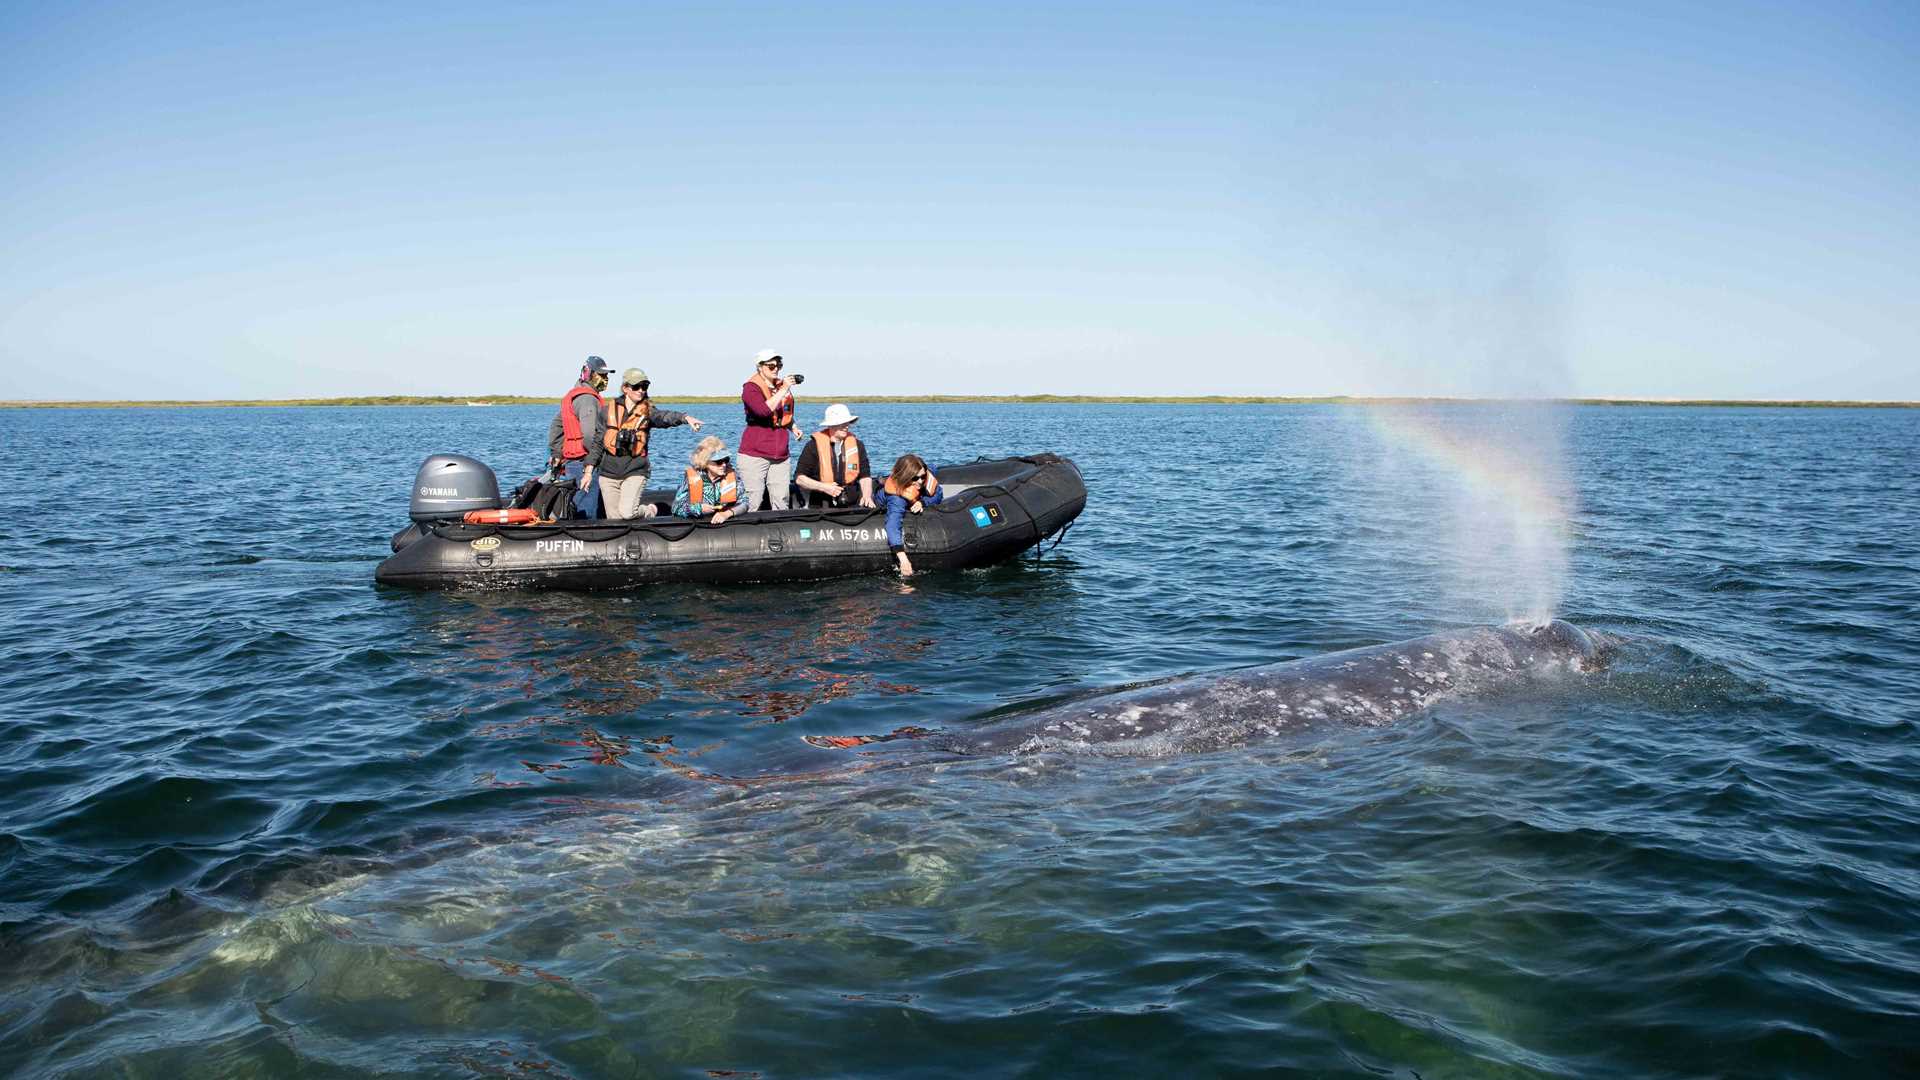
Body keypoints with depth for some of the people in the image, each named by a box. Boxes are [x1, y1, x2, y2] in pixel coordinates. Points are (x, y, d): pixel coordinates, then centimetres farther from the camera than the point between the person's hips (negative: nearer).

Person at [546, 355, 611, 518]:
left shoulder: (571, 396, 21)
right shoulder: (588, 398, -13)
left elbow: (555, 427, 25)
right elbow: (590, 435, -22)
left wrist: (555, 455, 24)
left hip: (568, 462, 10)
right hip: (583, 464, -10)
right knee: (587, 516, -10)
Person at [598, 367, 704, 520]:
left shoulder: (647, 411, -1)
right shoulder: (610, 409, 4)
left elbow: (665, 416, -23)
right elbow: (597, 440, 10)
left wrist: (685, 417, -44)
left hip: (635, 470, -2)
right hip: (609, 471, 2)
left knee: (627, 513, -17)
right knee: (614, 519, 4)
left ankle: (648, 511, 14)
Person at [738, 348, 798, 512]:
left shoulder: (782, 385, 16)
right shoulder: (751, 388, -4)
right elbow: (764, 410, -24)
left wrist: (793, 427, 16)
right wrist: (783, 390, -19)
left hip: (780, 456, 6)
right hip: (754, 455, -6)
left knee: (781, 504, 1)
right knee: (752, 504, -9)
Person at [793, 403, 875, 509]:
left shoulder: (857, 445, 9)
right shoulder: (814, 446, -1)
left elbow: (865, 476, 12)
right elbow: (799, 478, 0)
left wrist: (867, 496, -7)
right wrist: (823, 487, -12)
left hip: (852, 506, 3)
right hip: (821, 508, -3)